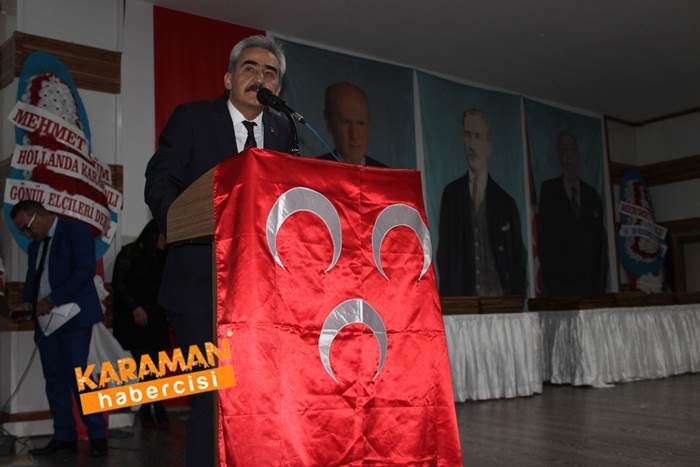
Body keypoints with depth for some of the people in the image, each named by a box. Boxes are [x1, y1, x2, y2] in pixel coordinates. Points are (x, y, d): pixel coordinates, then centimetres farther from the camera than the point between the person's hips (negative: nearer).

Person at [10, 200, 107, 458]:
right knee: (54, 379, 5)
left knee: (76, 375, -11)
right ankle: (64, 437, 10)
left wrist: (52, 299, -17)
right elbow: (32, 279, 25)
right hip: (46, 319, 7)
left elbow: (85, 270, -14)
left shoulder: (76, 230, -3)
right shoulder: (35, 245, 20)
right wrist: (28, 302, 3)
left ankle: (97, 436, -4)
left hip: (73, 316, -7)